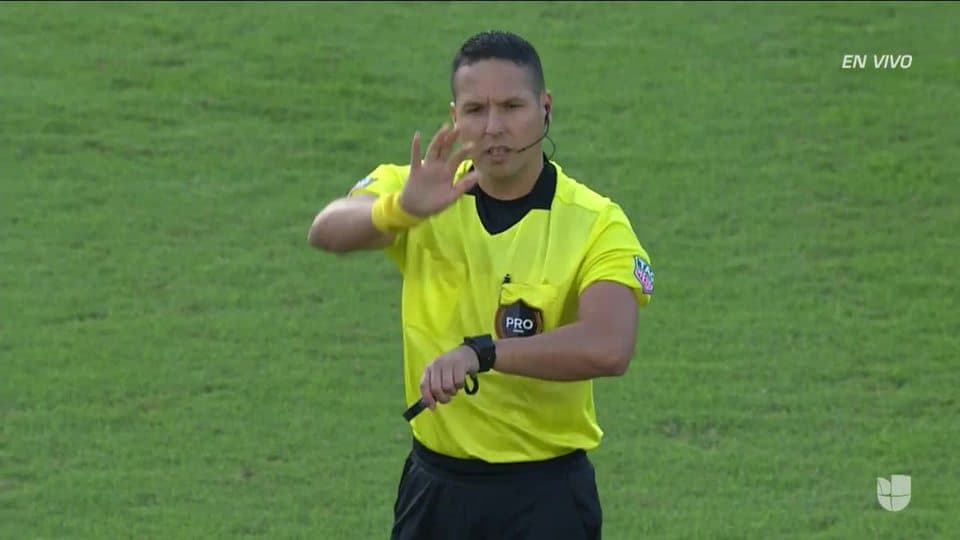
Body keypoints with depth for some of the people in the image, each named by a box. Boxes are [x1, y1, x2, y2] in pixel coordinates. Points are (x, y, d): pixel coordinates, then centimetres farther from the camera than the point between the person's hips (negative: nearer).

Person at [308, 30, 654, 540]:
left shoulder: (596, 224, -12)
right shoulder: (423, 194, -3)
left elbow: (608, 347, -29)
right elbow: (326, 230, -23)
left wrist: (479, 353, -38)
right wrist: (401, 207, -44)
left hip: (545, 496, -3)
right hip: (434, 485, 3)